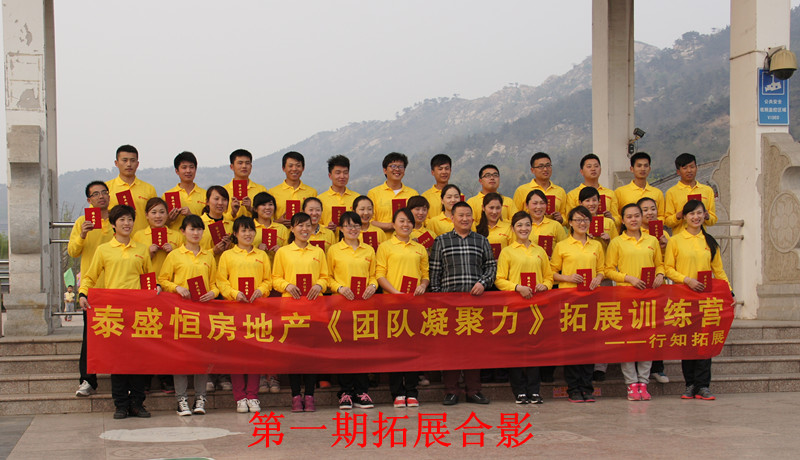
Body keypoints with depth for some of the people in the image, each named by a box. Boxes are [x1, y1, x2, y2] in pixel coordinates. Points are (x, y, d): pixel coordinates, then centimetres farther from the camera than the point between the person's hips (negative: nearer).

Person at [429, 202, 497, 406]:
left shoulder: (481, 241, 14)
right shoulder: (441, 241, 9)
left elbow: (491, 266, 13)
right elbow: (434, 271, 7)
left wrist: (483, 282, -5)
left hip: (476, 298, 2)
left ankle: (473, 390, 11)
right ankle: (451, 391, 4)